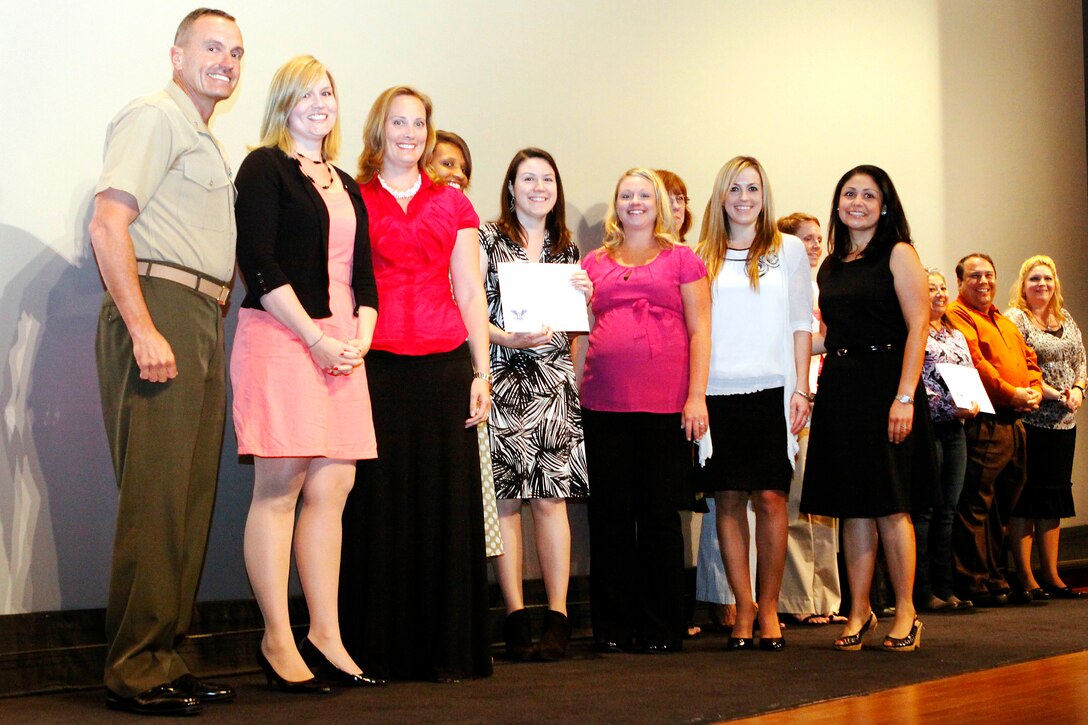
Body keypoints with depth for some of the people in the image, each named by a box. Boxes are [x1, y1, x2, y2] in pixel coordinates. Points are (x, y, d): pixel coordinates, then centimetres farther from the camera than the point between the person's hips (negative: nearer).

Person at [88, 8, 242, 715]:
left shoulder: (206, 140, 27)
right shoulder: (155, 115, -2)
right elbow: (108, 224, -13)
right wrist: (144, 331, -20)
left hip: (203, 323, 9)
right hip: (158, 311, -9)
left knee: (193, 493, 8)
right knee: (155, 493, -10)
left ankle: (166, 657, 14)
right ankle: (135, 670, -5)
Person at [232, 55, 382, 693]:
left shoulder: (347, 186, 22)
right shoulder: (265, 168, 2)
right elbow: (259, 262, -9)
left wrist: (361, 338, 2)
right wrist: (317, 337, -14)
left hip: (341, 346, 7)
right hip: (281, 337, -6)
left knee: (332, 489, 2)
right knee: (280, 488, -6)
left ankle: (326, 638, 6)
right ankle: (278, 642, -2)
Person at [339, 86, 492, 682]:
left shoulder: (452, 204, 15)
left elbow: (471, 294, 13)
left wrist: (481, 373, 6)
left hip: (445, 367, 2)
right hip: (376, 367, -2)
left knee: (446, 504, 3)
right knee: (378, 505, -2)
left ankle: (447, 650, 11)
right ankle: (377, 651, 5)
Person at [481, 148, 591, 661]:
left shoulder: (567, 249, 18)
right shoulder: (487, 239, 6)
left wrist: (583, 297, 4)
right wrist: (507, 338, -15)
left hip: (553, 380, 3)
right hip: (502, 377, -3)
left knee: (550, 498, -4)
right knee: (505, 499, -4)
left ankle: (558, 617, -2)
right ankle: (516, 618, 1)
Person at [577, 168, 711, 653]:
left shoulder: (681, 258, 8)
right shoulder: (593, 263, 15)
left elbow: (699, 329, 3)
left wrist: (697, 395, -6)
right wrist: (576, 393, 8)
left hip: (665, 402, -2)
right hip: (604, 403, 3)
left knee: (660, 514, 1)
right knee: (610, 516, 4)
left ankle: (661, 629, 9)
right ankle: (614, 627, 12)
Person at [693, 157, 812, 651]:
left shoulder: (789, 249, 10)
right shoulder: (703, 256, 13)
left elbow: (801, 324, 7)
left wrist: (801, 389, -1)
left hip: (771, 389, -1)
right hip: (717, 392, 1)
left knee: (770, 497, -4)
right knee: (728, 498, 1)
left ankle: (769, 608, 5)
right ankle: (744, 608, 8)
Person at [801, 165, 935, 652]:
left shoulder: (898, 254, -2)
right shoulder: (830, 266, 16)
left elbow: (918, 326, -10)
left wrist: (905, 396, -18)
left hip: (885, 384, -5)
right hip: (839, 388, 6)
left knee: (889, 505, -4)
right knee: (851, 506, 6)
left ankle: (905, 613, 5)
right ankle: (859, 611, 13)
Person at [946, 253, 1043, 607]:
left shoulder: (1005, 322, 26)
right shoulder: (957, 316, -4)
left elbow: (1029, 359, 22)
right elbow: (973, 361, -16)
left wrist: (1035, 390, 2)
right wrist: (1011, 393, -16)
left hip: (1014, 422, 9)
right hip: (984, 422, -9)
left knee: (1004, 504, 13)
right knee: (977, 503, -7)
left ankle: (996, 577, 20)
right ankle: (975, 583, -4)